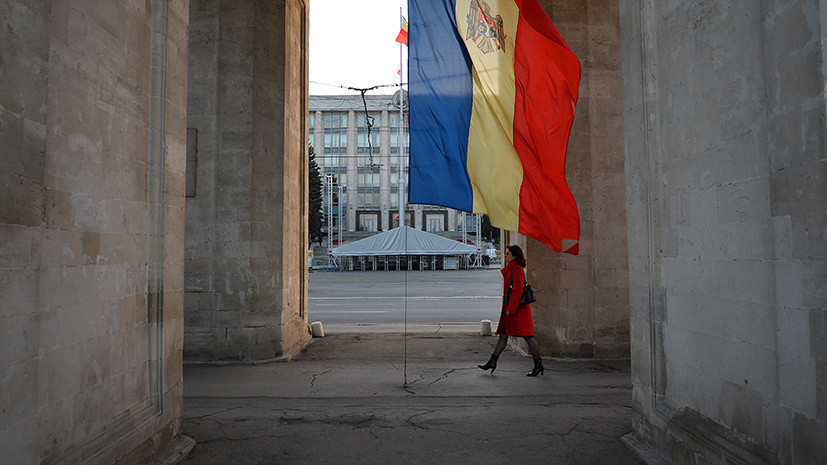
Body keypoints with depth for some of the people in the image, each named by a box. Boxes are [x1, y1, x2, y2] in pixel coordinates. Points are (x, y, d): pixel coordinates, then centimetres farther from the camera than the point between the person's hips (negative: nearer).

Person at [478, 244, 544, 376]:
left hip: (518, 309, -10)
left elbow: (518, 290, -20)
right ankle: (492, 362, 12)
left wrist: (511, 308, -20)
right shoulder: (510, 269, 16)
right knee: (503, 334, 9)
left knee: (528, 336, -2)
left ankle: (538, 364, 7)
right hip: (510, 309, 10)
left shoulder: (516, 269, -14)